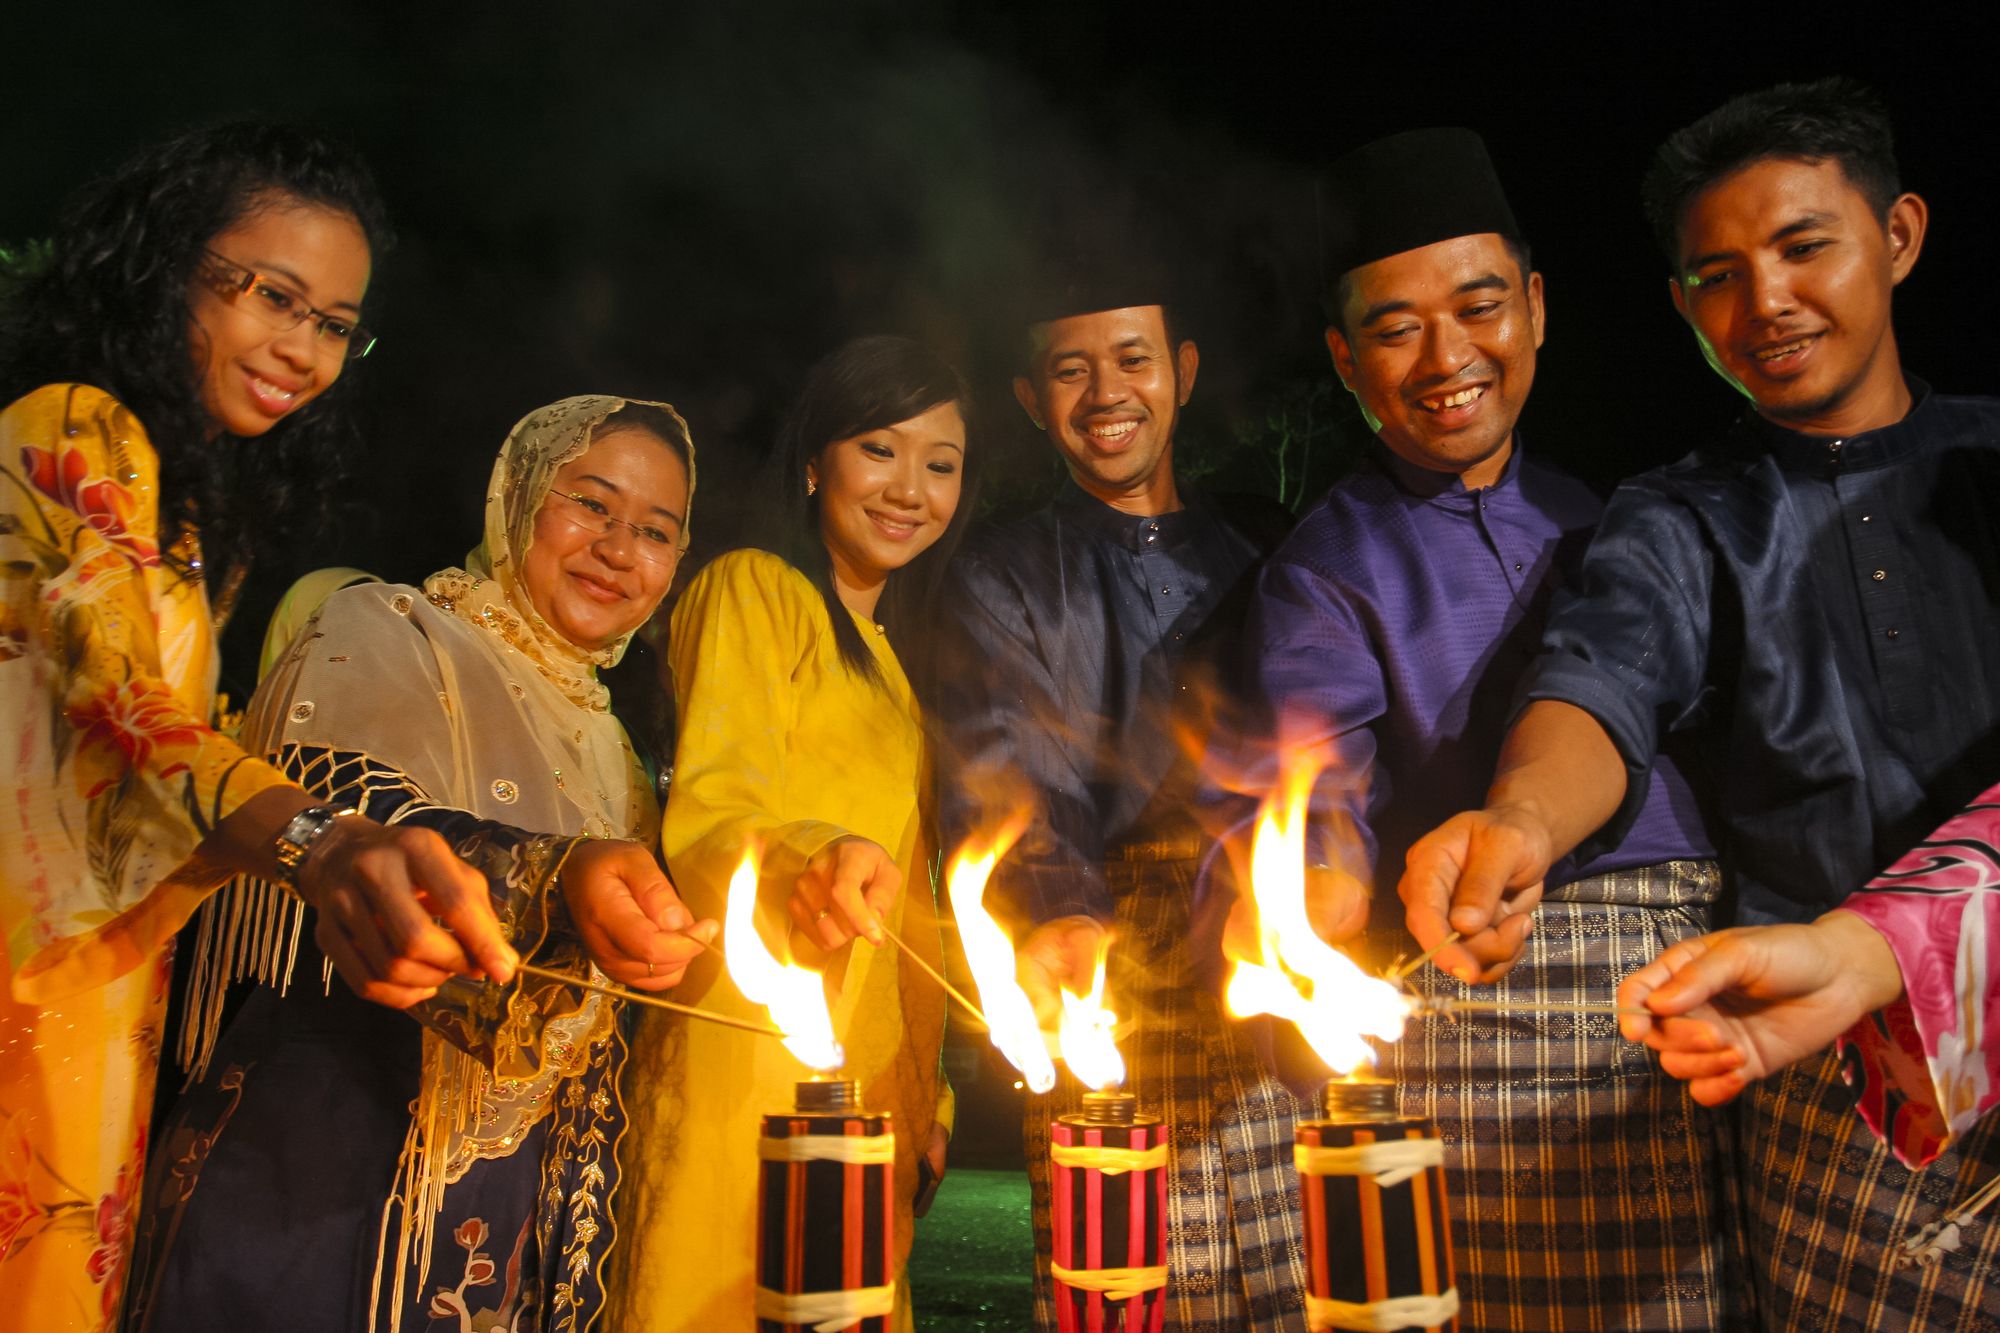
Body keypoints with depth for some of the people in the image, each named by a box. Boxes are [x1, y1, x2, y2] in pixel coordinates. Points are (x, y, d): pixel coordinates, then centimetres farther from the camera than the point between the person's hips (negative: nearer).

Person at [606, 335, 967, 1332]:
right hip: (754, 1064, -7)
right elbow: (708, 817, -14)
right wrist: (810, 862, -35)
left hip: (873, 1091, 7)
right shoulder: (751, 589, -2)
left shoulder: (894, 659, 23)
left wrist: (930, 1099, 17)